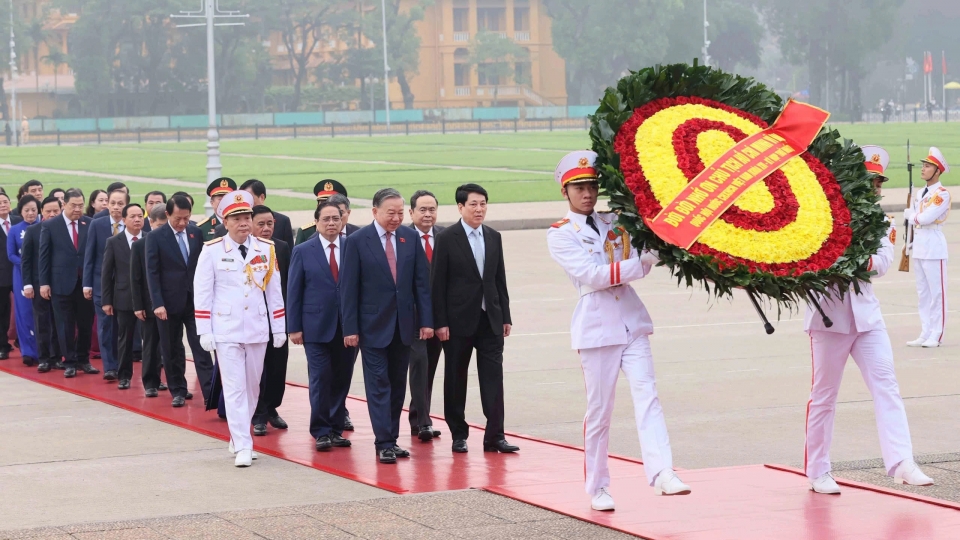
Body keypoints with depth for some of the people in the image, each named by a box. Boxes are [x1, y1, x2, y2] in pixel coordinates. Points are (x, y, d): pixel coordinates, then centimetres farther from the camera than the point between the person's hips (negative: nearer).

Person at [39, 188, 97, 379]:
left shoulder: (90, 224, 0)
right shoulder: (49, 226, -2)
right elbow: (44, 256, 0)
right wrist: (44, 282, -4)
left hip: (86, 282, 2)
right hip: (62, 282, -1)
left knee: (86, 324, 8)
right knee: (66, 325, 3)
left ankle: (83, 360, 21)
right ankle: (70, 362, 12)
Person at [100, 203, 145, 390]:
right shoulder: (114, 242, 2)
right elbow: (106, 273, 3)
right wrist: (106, 301, -1)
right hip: (124, 298, 0)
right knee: (125, 339, 7)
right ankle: (124, 376, 16)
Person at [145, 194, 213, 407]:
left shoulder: (196, 233, 4)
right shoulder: (155, 237, -5)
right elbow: (152, 272, -7)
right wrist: (157, 303, -14)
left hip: (195, 300, 2)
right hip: (170, 302, -2)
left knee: (201, 347, -3)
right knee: (172, 350, 7)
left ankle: (210, 393, -7)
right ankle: (178, 391, 19)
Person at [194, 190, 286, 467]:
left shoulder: (266, 249, 3)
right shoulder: (212, 251, -5)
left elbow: (274, 291, 7)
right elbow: (202, 293, -3)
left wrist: (279, 328, 7)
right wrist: (204, 331, -6)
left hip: (257, 329, 3)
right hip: (226, 331, -3)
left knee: (252, 387, 11)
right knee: (234, 388, -7)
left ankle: (238, 436, 26)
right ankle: (242, 446, -8)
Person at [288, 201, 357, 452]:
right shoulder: (303, 251, 2)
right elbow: (294, 292, 2)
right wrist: (294, 327, -3)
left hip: (348, 326, 2)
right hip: (317, 326, -2)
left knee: (342, 380, 7)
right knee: (320, 379, -4)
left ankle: (336, 429, 16)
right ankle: (321, 432, 4)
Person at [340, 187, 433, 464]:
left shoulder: (410, 238, 4)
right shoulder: (358, 241, -6)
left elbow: (421, 282, 5)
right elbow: (348, 288, -6)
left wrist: (426, 320, -1)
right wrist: (350, 328, -10)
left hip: (403, 325, 4)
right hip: (373, 325, -4)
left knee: (398, 385, 9)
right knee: (379, 384, -4)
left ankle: (392, 439, 16)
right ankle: (384, 443, -4)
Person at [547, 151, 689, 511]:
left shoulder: (613, 224, 14)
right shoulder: (560, 234, 0)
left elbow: (638, 267, 7)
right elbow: (593, 275, -13)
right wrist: (643, 263, -18)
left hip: (632, 322, 4)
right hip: (597, 328, -4)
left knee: (646, 394, -12)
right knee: (599, 410, 2)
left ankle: (662, 474, -23)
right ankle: (598, 488, 12)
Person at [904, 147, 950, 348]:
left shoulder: (942, 194, -10)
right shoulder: (920, 193, 15)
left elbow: (925, 218, -19)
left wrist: (910, 214, -1)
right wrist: (909, 243, 12)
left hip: (934, 247, -8)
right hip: (919, 247, 8)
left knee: (936, 292, -4)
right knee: (923, 292, 10)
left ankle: (936, 335, -2)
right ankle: (925, 333, 14)